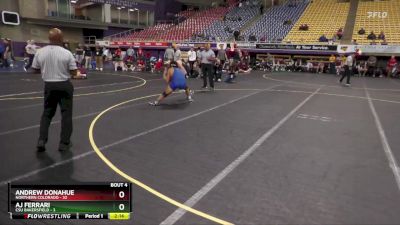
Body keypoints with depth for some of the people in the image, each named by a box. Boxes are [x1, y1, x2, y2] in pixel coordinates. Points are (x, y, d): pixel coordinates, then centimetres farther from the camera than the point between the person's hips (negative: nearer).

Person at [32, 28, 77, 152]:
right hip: (64, 85, -3)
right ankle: (64, 143, 11)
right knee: (66, 114, 6)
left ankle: (41, 140, 9)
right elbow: (74, 72, -9)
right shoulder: (67, 53, -12)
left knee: (47, 113, 16)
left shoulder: (40, 52, -3)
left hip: (49, 86, 3)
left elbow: (35, 69, 7)